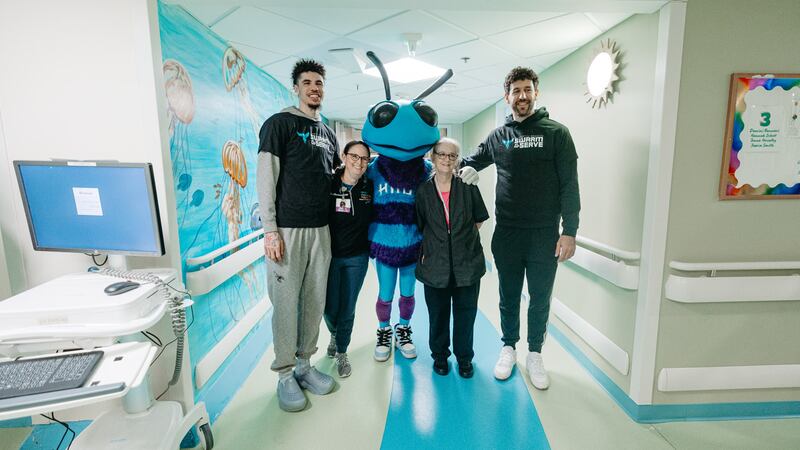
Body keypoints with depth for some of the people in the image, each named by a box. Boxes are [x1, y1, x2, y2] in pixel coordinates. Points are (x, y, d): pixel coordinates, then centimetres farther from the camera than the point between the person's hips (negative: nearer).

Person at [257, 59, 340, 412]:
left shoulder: (327, 133, 18)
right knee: (286, 303, 0)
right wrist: (270, 230, -14)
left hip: (321, 229, 6)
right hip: (287, 229, -6)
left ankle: (304, 364, 27)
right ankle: (285, 375, 18)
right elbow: (266, 178, -8)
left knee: (315, 300, 10)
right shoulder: (279, 123, -1)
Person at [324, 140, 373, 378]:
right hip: (330, 255, -1)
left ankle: (341, 352, 33)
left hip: (357, 258, 1)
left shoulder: (370, 187, -4)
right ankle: (334, 335, 44)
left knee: (348, 308, 10)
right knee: (330, 307, 8)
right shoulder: (329, 183, -10)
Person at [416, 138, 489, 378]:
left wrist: (464, 238, 6)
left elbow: (479, 219, 9)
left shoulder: (468, 187, -1)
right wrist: (425, 251, 3)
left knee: (465, 313, 12)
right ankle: (440, 355, 36)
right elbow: (419, 227, 8)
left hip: (467, 263, 0)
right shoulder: (423, 190, 0)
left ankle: (464, 357, 34)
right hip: (435, 264, 0)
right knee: (438, 314, 13)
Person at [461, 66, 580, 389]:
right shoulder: (498, 136, 6)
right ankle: (509, 348, 34)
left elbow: (569, 185, -6)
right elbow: (471, 162, 22)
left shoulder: (556, 133, -2)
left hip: (544, 236, -1)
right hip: (506, 235, 2)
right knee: (508, 297, 14)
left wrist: (569, 231, -11)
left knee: (540, 299, 11)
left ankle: (535, 354, 32)